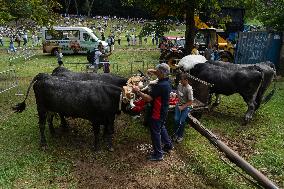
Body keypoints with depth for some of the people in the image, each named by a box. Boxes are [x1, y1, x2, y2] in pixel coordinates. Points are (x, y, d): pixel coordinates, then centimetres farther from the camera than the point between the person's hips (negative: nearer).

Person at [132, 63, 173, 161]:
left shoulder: (160, 86, -31)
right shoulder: (166, 81, -2)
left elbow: (148, 98, -31)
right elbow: (160, 75, 21)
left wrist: (137, 92, -22)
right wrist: (153, 71, 3)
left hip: (157, 113, -10)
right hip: (163, 111, 10)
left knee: (155, 132, 5)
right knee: (161, 128, 28)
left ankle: (158, 154, 18)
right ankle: (168, 145, 44)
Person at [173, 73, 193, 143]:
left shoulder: (189, 89, -21)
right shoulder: (179, 85, -3)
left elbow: (190, 102, -17)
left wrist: (182, 107, -21)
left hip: (186, 106, -4)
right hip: (179, 104, 5)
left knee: (182, 121, -12)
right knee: (176, 119, -9)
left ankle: (181, 136, 10)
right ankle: (176, 134, 11)